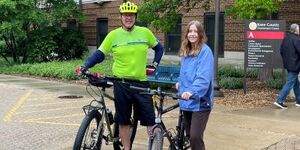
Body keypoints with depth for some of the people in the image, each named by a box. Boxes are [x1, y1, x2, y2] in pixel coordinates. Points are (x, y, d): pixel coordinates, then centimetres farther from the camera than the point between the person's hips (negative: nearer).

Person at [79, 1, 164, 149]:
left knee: (150, 120, 1)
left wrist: (155, 63, 6)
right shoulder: (113, 35, -2)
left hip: (141, 83, 0)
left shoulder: (145, 32, 1)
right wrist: (86, 66, -12)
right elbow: (99, 54, 1)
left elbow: (159, 48, 17)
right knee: (123, 121, 9)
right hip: (121, 83, 0)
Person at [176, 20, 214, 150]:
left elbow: (204, 77, -23)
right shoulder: (186, 51, 13)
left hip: (200, 101, -8)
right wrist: (180, 82, 11)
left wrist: (192, 91, -36)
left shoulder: (205, 51, -12)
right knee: (189, 135, 14)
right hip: (187, 100, 8)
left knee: (195, 137, -13)